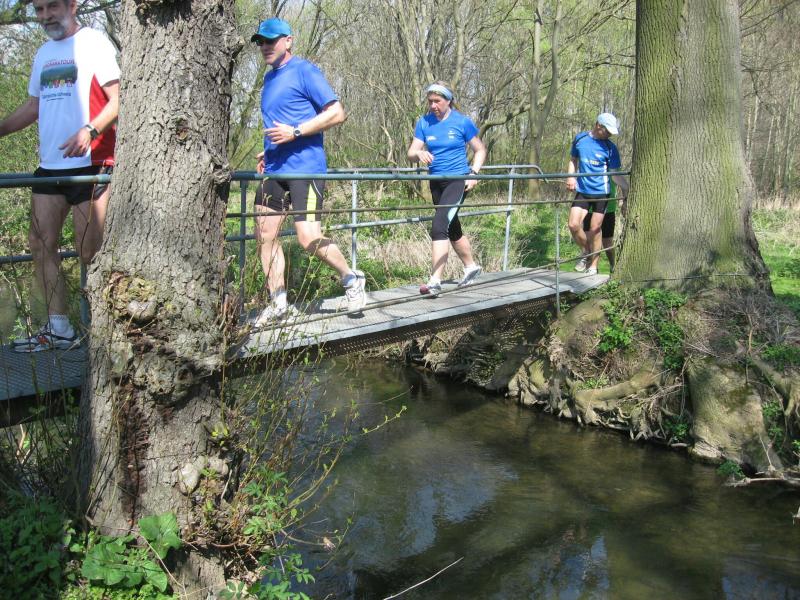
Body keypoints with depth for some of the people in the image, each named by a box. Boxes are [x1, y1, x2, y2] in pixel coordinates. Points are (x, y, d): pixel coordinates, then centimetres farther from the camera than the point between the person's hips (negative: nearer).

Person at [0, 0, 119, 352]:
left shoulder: (93, 43, -2)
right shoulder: (43, 54, 19)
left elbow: (118, 99, -10)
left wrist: (89, 130, -24)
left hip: (88, 165, -8)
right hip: (49, 166, 8)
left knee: (89, 251, -6)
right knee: (40, 245, 5)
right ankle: (58, 330, 12)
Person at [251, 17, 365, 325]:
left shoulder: (305, 71, -5)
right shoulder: (269, 78, 19)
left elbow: (337, 113, -13)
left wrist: (295, 132, -18)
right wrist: (268, 152, 17)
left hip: (305, 168, -8)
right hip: (274, 170, 8)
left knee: (309, 239, -14)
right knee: (265, 235, 5)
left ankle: (352, 279, 9)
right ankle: (278, 303, 15)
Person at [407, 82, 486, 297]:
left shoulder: (462, 122, -5)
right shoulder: (424, 123, 4)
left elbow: (480, 150, 3)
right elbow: (411, 153, -1)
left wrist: (473, 173, -11)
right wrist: (419, 153, -24)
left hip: (458, 180, -6)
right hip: (436, 182, 6)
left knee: (439, 226, -21)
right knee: (453, 230, 18)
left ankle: (435, 281, -24)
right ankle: (471, 267, 40)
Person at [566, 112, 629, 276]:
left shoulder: (610, 147, -3)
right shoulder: (580, 138, 3)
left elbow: (615, 173, -3)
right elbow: (573, 160, 17)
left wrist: (626, 188, -16)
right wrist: (571, 177, 1)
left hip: (601, 193, -2)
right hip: (582, 191, 2)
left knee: (595, 230, 0)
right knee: (573, 225, -9)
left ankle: (593, 266, 15)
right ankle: (585, 252, 19)